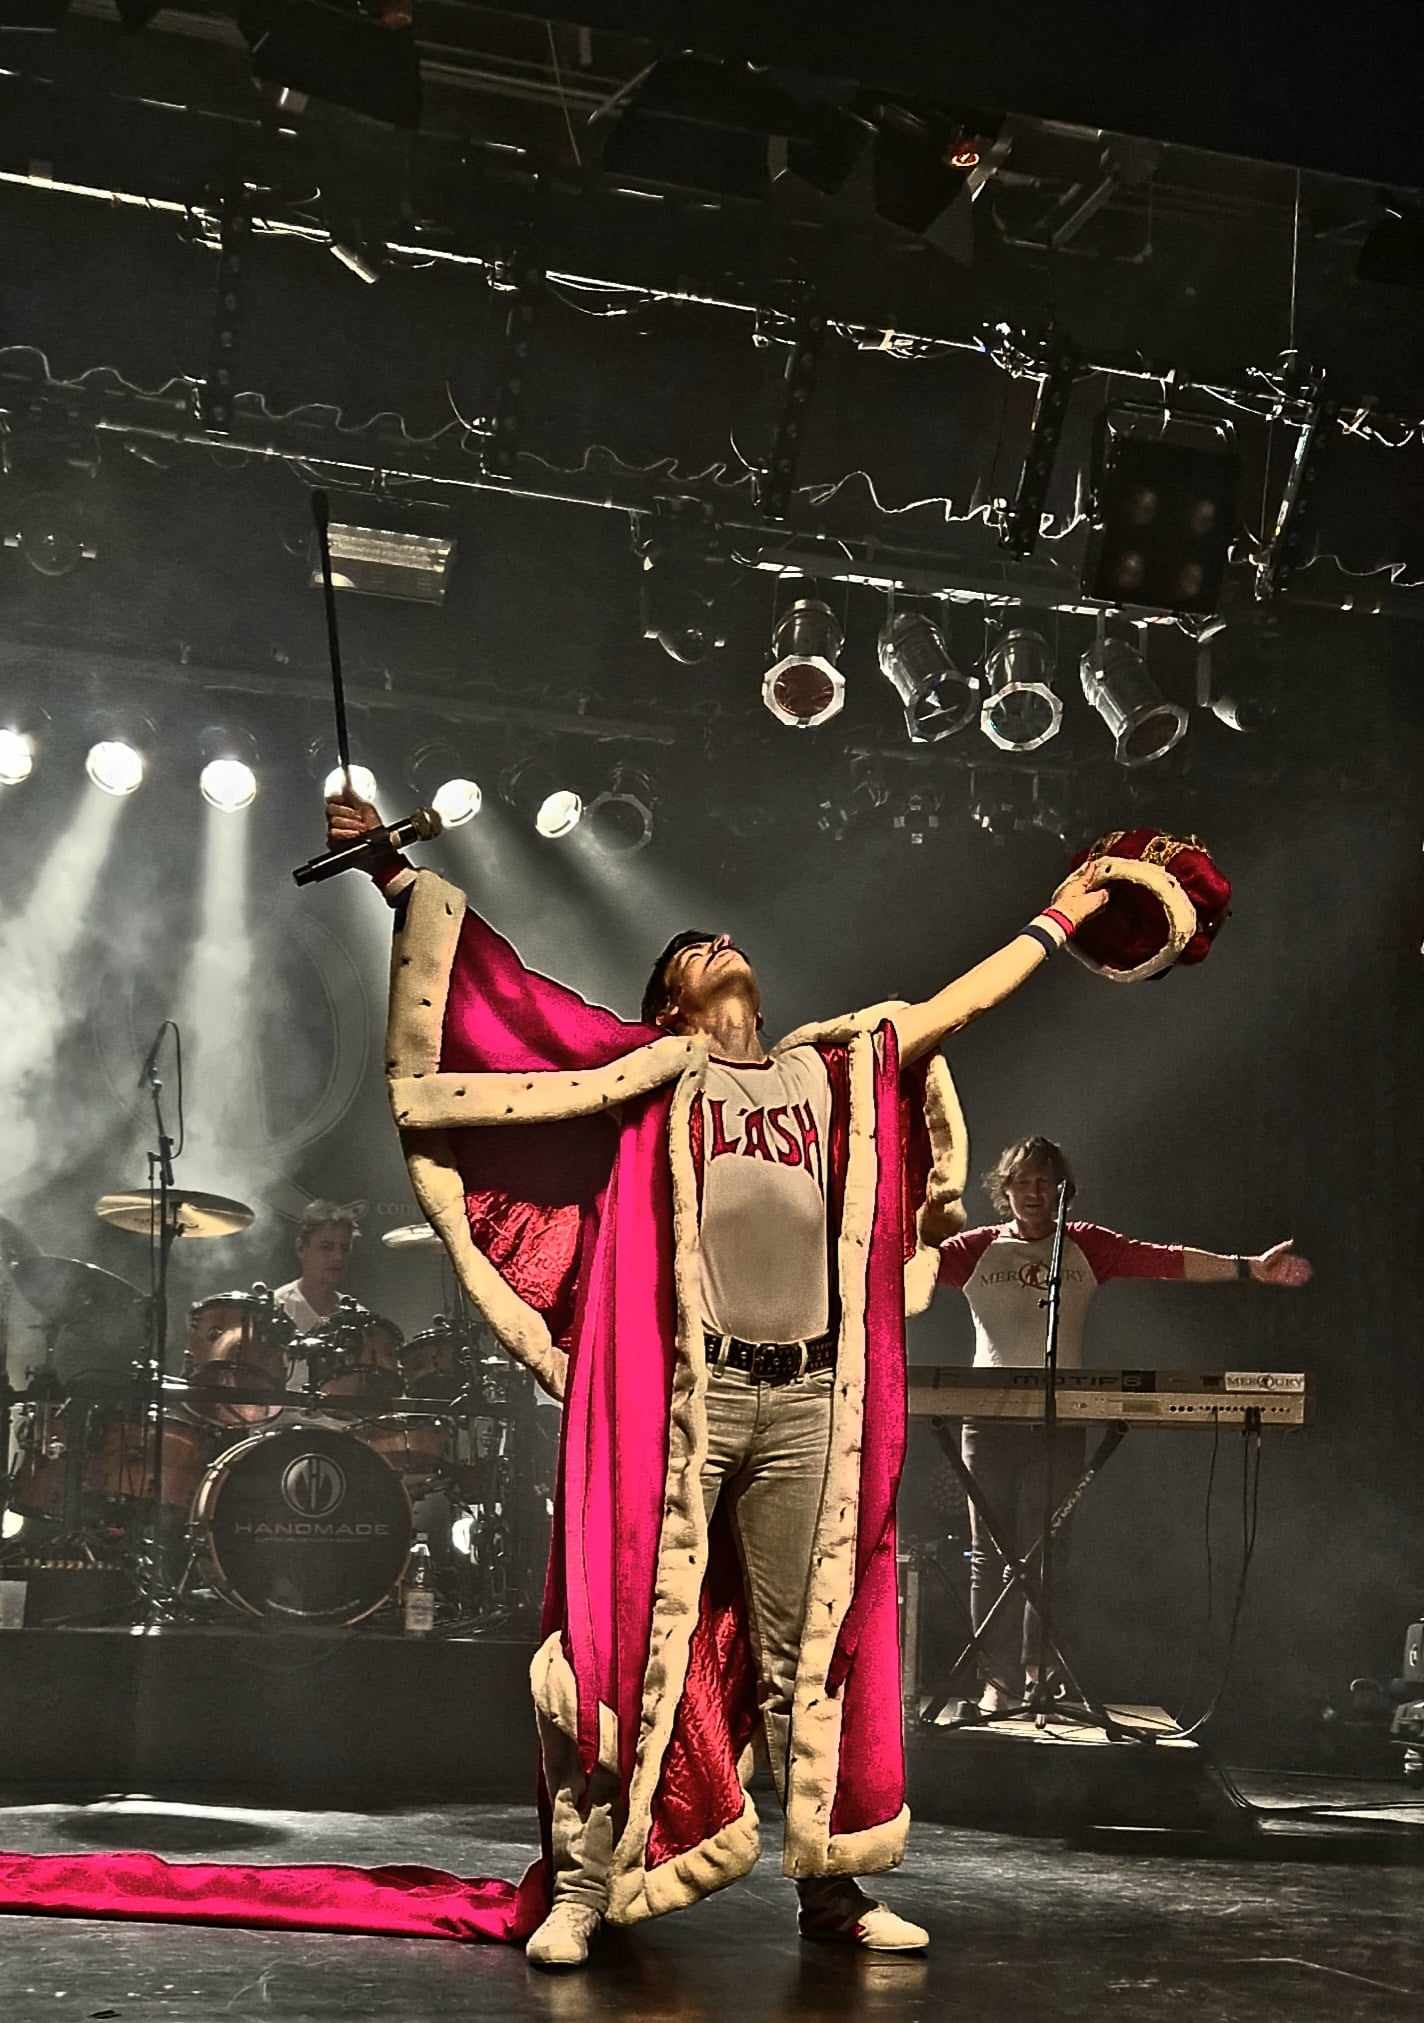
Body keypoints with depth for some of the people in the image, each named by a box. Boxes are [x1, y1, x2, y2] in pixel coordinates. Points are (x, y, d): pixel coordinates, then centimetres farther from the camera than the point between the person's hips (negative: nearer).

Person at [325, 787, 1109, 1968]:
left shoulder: (834, 1072, 18)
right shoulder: (649, 1069, 9)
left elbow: (954, 1004, 28)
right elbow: (504, 993, 6)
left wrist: (1056, 921, 36)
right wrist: (403, 879, 2)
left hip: (806, 1401, 3)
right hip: (676, 1395, -3)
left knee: (808, 1647, 10)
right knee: (637, 1635, -4)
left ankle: (832, 1886, 19)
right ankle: (580, 1890, 3)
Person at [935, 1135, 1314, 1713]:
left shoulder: (1086, 1246, 8)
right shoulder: (978, 1248, 6)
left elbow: (1165, 1261, 1)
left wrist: (1251, 1268, -7)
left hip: (1060, 1422, 0)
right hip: (989, 1420, 0)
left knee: (1046, 1552, 1)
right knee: (991, 1554, -1)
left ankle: (1038, 1675, 9)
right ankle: (997, 1679, 3)